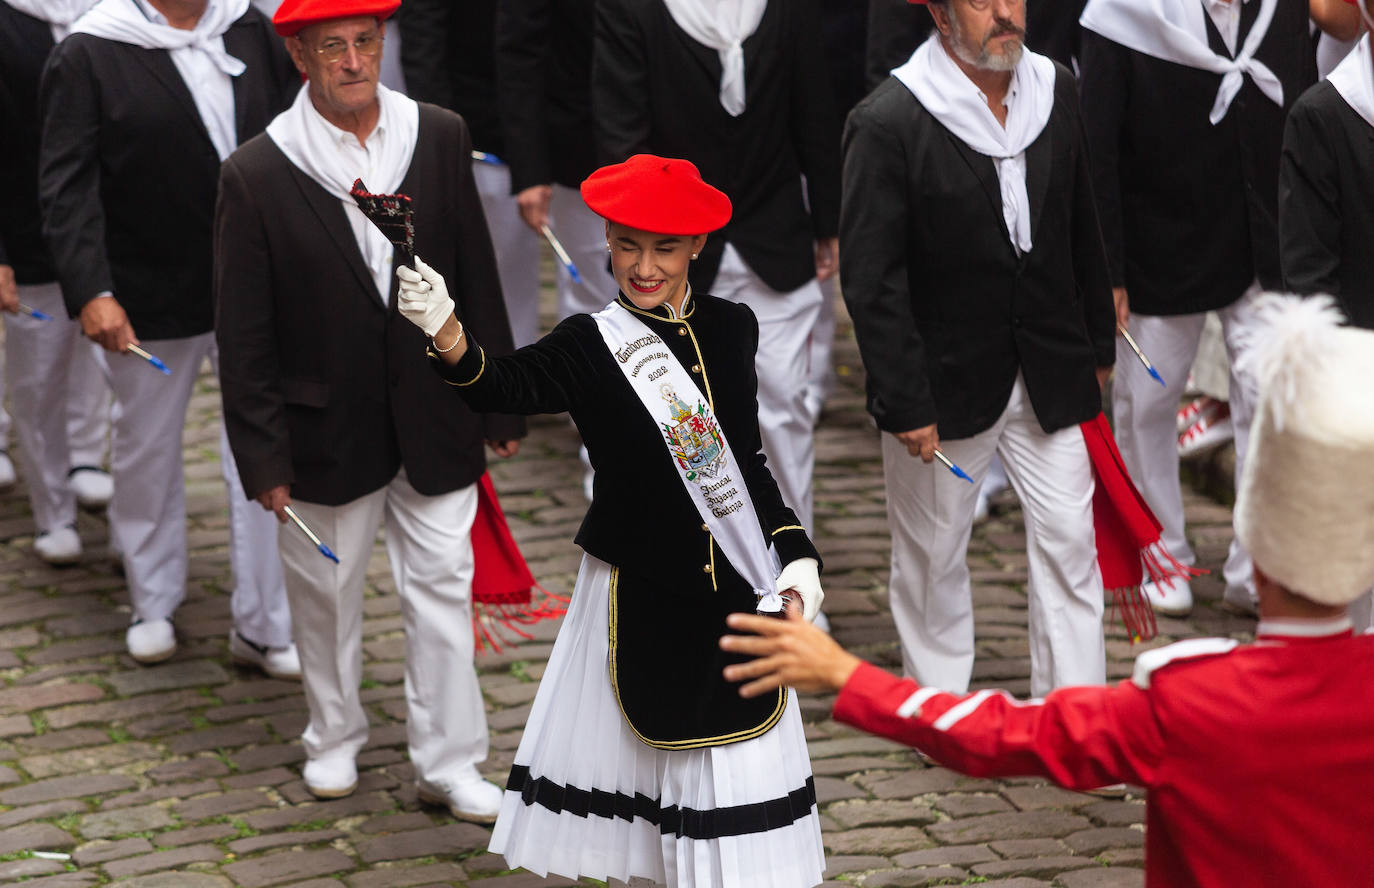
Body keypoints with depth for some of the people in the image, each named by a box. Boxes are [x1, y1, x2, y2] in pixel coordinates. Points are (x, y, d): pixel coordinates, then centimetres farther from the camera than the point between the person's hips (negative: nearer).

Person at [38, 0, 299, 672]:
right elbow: (67, 187, -13)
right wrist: (90, 291, -23)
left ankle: (264, 625, 12)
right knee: (147, 452, 15)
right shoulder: (89, 55, -10)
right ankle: (153, 604, 36)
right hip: (150, 302, -2)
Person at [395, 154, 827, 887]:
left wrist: (794, 550, 7)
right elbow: (508, 386, -31)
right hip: (639, 600, -4)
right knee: (634, 752, 5)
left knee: (738, 771, 13)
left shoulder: (730, 329, 2)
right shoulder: (589, 347, -11)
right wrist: (448, 335, -50)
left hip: (735, 600, 4)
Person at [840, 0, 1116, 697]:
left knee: (1068, 541, 5)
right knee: (933, 554, 11)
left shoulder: (1055, 91, 1)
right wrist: (904, 403, -17)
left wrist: (1098, 345, 14)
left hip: (1049, 373, 4)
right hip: (946, 381, -4)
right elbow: (871, 281, -16)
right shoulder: (888, 123, -17)